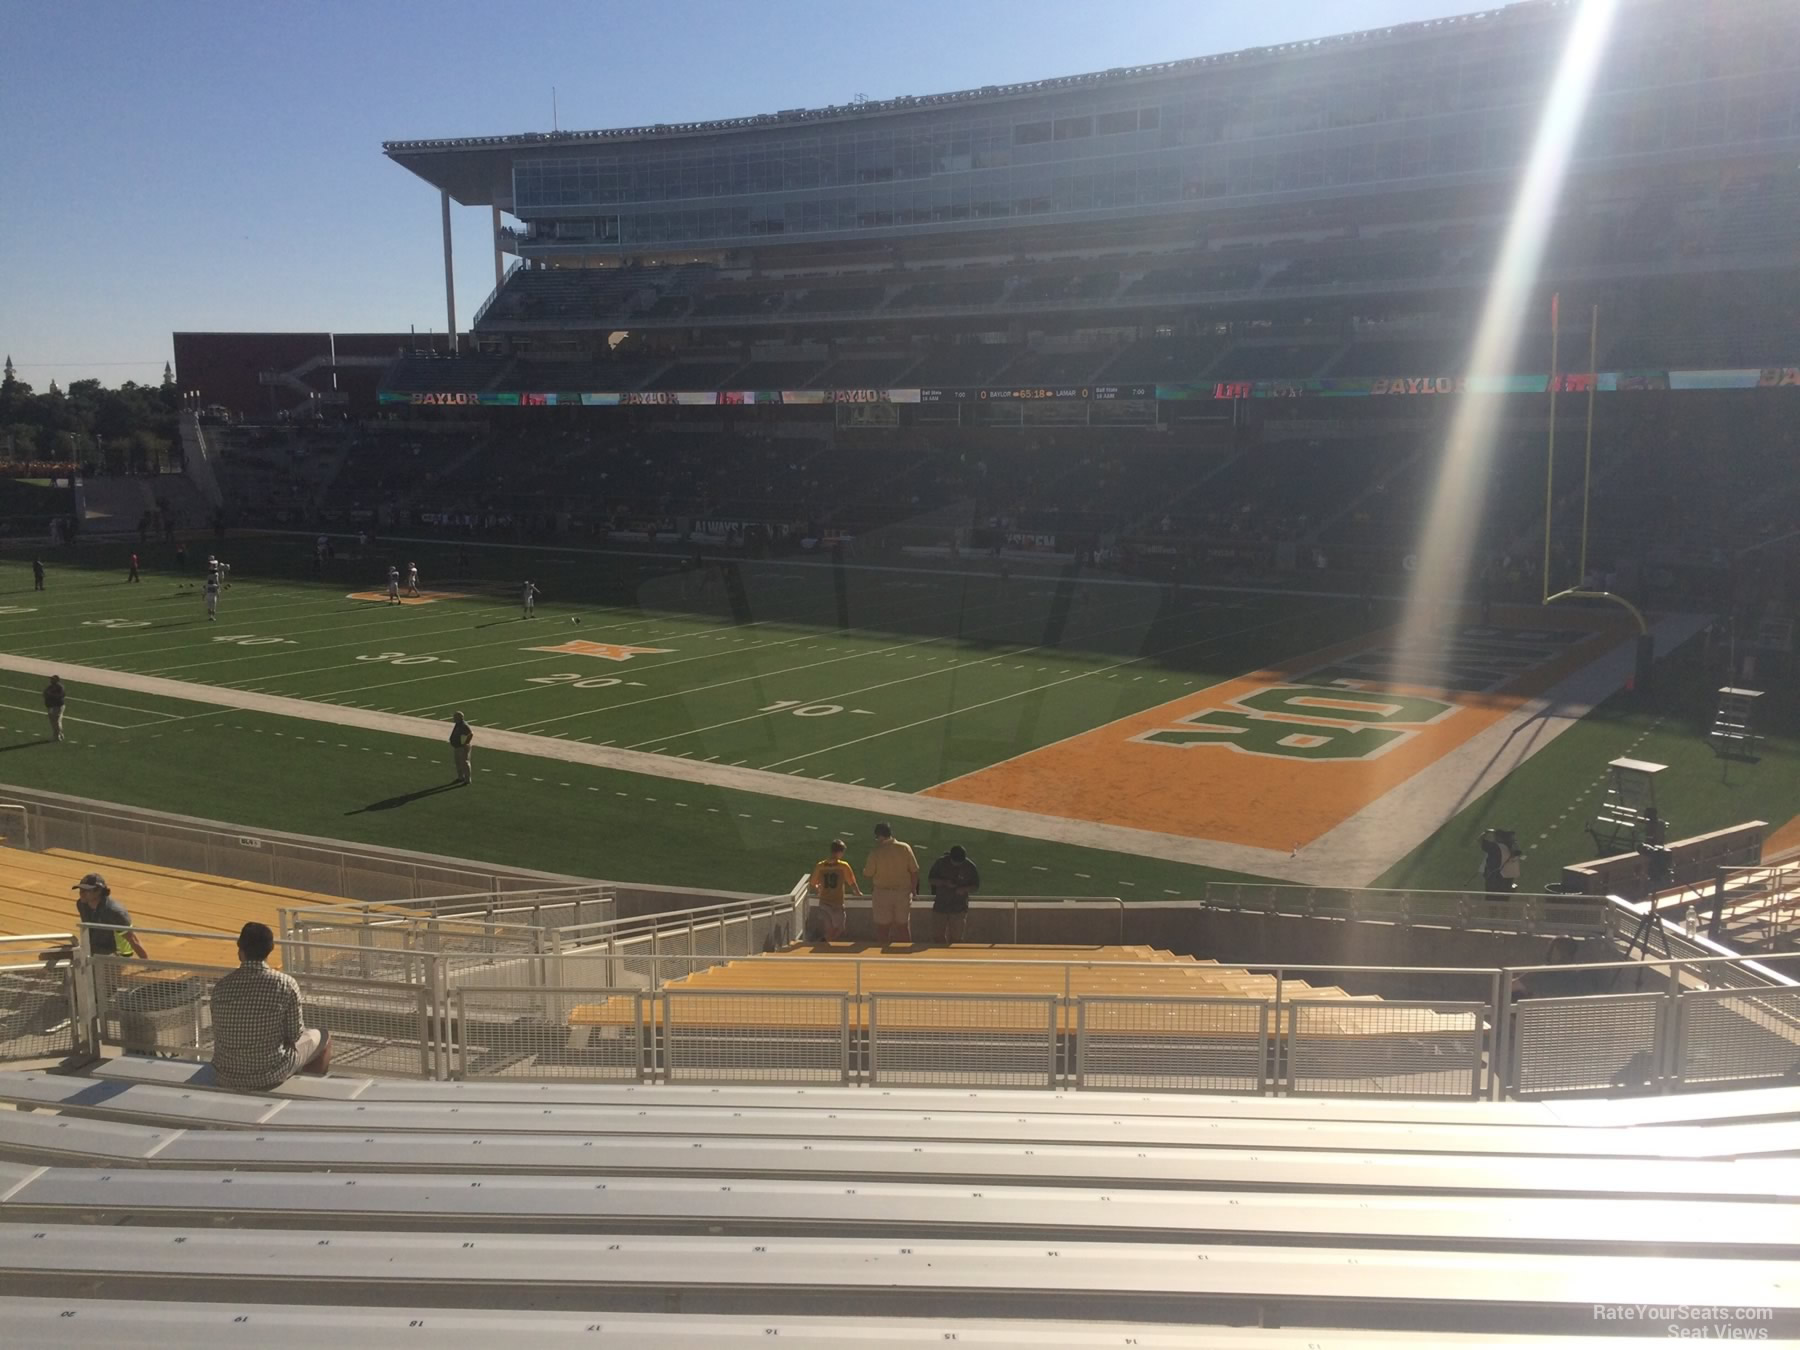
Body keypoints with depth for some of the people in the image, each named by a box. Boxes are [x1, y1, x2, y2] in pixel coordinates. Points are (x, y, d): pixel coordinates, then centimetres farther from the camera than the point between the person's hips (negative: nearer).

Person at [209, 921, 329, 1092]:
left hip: (226, 1077, 4)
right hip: (271, 1075, -3)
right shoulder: (285, 984, -16)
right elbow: (294, 1034, -6)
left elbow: (218, 1036, 4)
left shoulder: (221, 986, -7)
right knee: (322, 1037, 23)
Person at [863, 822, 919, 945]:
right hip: (903, 892, 2)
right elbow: (914, 871, -4)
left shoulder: (875, 852, -14)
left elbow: (868, 874, -7)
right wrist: (913, 889, 9)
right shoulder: (905, 848, -8)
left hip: (882, 893, -2)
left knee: (882, 927, 10)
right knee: (903, 926, 14)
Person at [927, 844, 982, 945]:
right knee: (940, 937, 6)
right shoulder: (941, 863, -4)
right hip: (940, 906, 2)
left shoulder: (969, 867, -7)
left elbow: (976, 886, 2)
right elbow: (930, 879, 1)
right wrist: (944, 882, -17)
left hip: (959, 908, -2)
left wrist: (965, 889, -19)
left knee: (956, 937, 0)